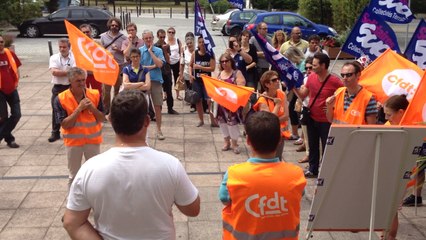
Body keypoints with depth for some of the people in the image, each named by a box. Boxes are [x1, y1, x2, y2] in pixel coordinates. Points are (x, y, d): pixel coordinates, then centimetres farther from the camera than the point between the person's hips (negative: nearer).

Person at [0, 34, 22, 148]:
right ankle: (9, 139, 18)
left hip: (11, 89, 4)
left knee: (16, 115, 2)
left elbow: (16, 68, 13)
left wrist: (16, 82, 4)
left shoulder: (10, 54, 1)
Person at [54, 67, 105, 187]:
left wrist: (92, 108, -20)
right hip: (73, 141, -1)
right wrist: (79, 108, -24)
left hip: (93, 139, 2)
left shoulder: (95, 95, -6)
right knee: (73, 175, 12)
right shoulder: (61, 99, -13)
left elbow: (102, 119, -2)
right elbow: (65, 124, -17)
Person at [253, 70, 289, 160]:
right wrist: (277, 104, -21)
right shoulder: (263, 100, -17)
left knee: (278, 161, 15)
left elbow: (286, 116, -8)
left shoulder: (282, 94, -3)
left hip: (280, 133, 5)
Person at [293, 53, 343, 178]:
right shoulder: (311, 77, -2)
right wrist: (294, 86, -8)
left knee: (326, 147, 5)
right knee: (313, 146, 18)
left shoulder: (335, 81, -19)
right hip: (312, 118, 6)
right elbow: (302, 95, 6)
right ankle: (313, 169, 32)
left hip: (326, 121, -6)